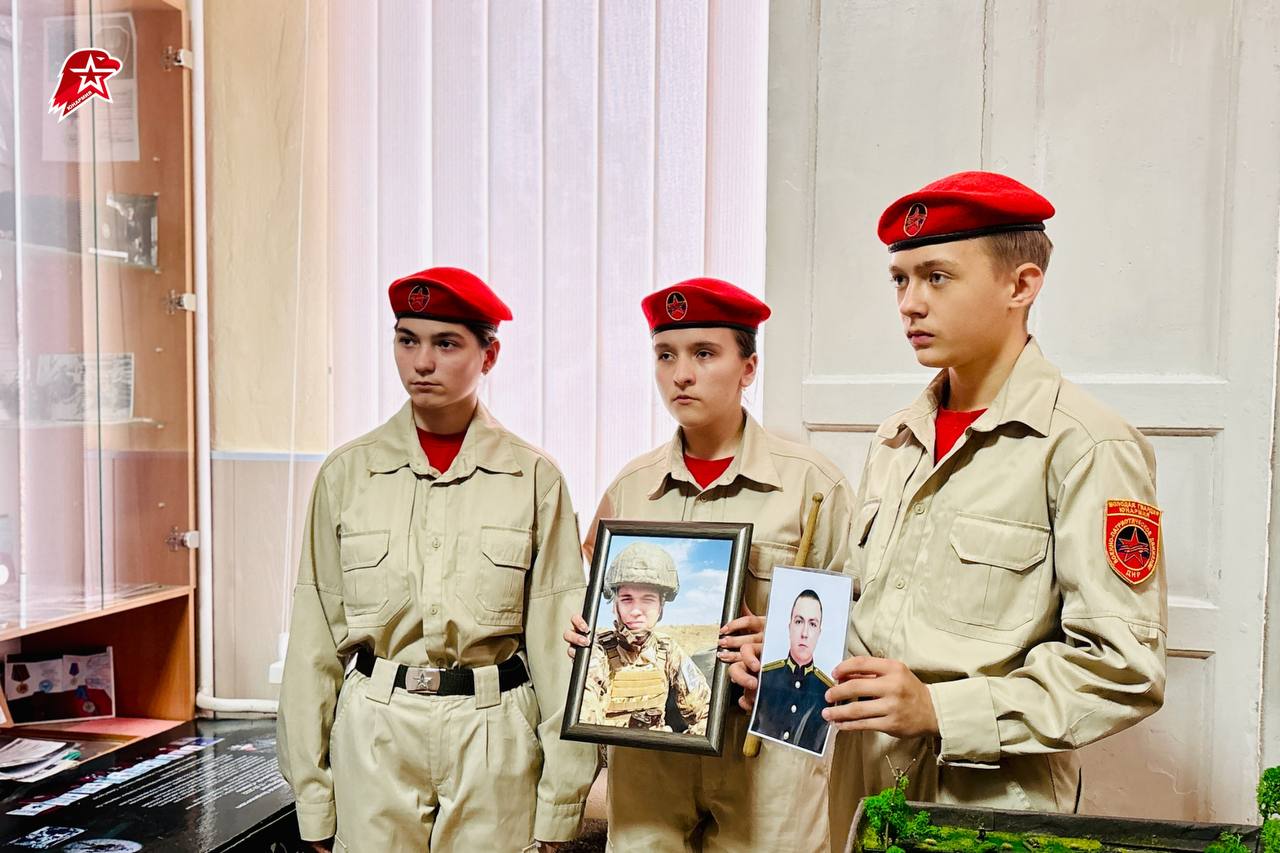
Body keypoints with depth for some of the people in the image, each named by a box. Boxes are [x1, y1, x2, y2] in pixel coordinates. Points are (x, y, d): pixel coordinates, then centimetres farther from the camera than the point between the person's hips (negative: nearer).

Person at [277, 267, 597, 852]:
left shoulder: (534, 477, -4)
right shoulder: (346, 474, -1)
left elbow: (558, 642, -3)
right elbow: (314, 641, 3)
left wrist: (560, 804, -3)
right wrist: (313, 802, 3)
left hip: (496, 741, -1)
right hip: (372, 739, 1)